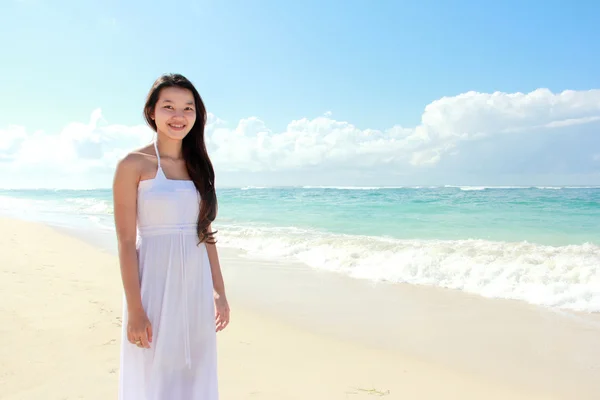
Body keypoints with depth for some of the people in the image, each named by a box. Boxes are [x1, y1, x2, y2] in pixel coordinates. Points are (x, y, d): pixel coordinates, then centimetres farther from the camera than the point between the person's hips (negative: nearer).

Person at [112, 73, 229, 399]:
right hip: (155, 286, -5)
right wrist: (135, 309, -14)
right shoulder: (133, 164, -7)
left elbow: (206, 234, 11)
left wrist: (219, 293, 10)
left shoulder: (197, 165, 9)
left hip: (196, 287, 5)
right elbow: (126, 241, -10)